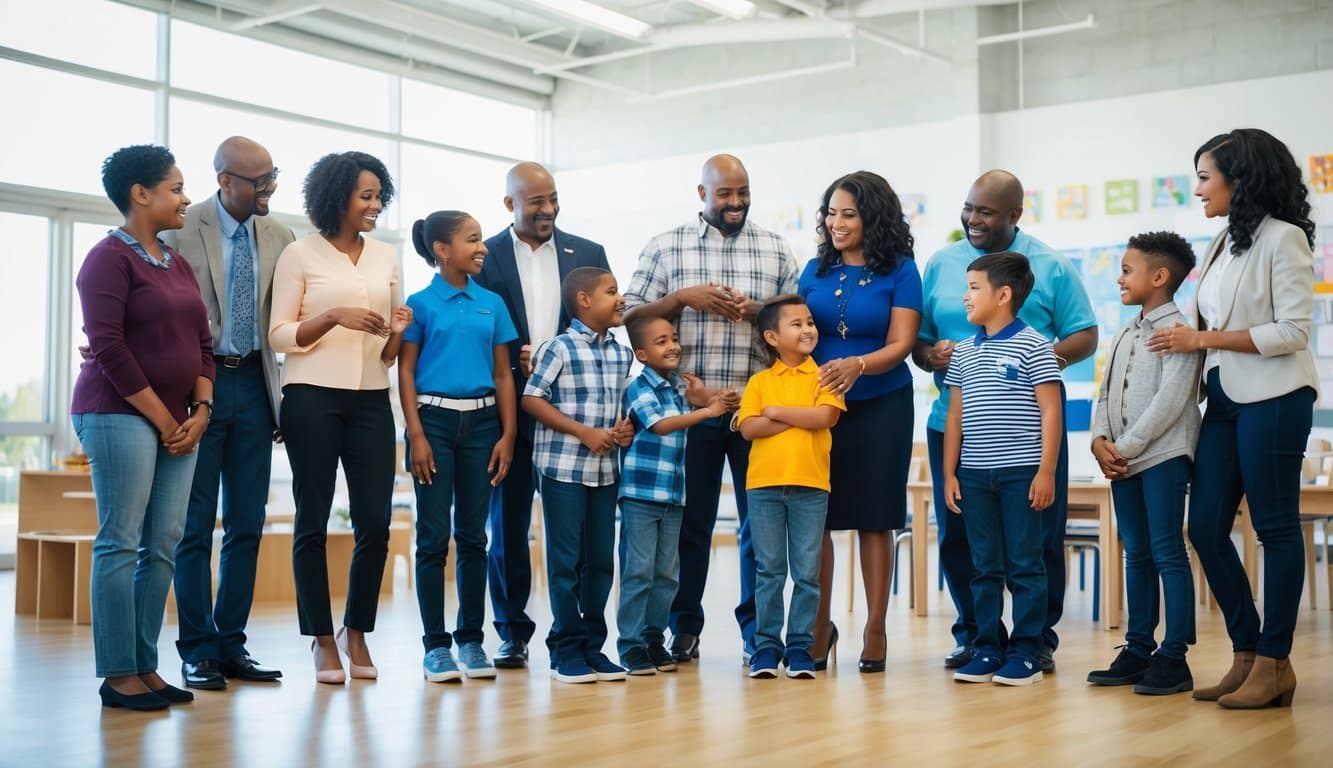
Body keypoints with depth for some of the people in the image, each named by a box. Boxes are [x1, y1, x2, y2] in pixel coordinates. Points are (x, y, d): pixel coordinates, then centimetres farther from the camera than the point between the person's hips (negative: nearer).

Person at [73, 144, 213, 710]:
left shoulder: (178, 264, 16)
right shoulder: (110, 258, -6)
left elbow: (201, 343, 16)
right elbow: (108, 347, -14)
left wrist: (200, 409, 2)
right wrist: (161, 418, -12)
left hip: (178, 422, 7)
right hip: (121, 415, -7)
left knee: (163, 548, 5)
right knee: (120, 544, -5)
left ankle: (146, 667, 12)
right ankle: (118, 675, 0)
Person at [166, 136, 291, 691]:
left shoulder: (278, 238, 6)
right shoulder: (182, 230, -6)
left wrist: (284, 396, 5)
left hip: (253, 386, 4)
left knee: (248, 524, 8)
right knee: (196, 525, 3)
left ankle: (231, 644, 18)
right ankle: (197, 651, 12)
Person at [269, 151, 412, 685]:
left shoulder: (386, 258, 13)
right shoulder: (300, 255, 1)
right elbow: (279, 336, -3)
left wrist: (397, 333, -6)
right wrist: (334, 316, -17)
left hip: (371, 400, 4)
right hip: (312, 398, -3)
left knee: (375, 523, 0)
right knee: (313, 520, 2)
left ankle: (356, 631, 19)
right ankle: (322, 640, 13)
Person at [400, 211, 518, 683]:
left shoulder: (492, 303, 9)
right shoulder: (421, 303, 0)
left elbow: (503, 374, 9)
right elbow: (406, 372, -2)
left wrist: (507, 435, 2)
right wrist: (416, 435, -10)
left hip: (482, 422, 3)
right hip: (435, 418, -3)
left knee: (473, 534, 7)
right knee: (434, 536, 0)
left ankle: (471, 639, 16)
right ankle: (435, 645, 7)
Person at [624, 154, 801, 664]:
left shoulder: (775, 250, 12)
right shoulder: (664, 248, 8)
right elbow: (631, 315, 4)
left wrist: (759, 310, -10)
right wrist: (685, 297, -10)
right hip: (691, 406, -1)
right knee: (690, 520, 6)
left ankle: (757, 628, 15)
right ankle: (684, 628, 16)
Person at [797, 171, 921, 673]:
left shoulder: (899, 271, -2)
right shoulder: (815, 270, 8)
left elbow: (900, 344, -9)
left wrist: (857, 365, -27)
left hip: (881, 406, -3)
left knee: (875, 517, 2)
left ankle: (875, 628, 11)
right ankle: (819, 626, 13)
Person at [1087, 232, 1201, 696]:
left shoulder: (1176, 331, -9)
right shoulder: (1125, 335, 17)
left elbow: (1170, 400, -17)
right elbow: (1106, 394, 15)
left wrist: (1126, 448, -16)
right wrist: (1100, 440, -3)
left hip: (1162, 456, -8)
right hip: (1122, 461, 8)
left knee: (1167, 553, -6)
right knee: (1137, 554, 11)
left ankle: (1173, 657, -2)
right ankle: (1138, 650, 18)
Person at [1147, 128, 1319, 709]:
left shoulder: (1282, 238, -7)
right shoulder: (1224, 243, 16)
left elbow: (1293, 331, -14)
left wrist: (1203, 338, -14)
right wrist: (1193, 340, 0)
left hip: (1273, 400, -8)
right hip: (1224, 401, 8)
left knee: (1275, 527, -1)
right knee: (1205, 527, 4)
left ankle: (1274, 663, 7)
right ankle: (1247, 654, 15)